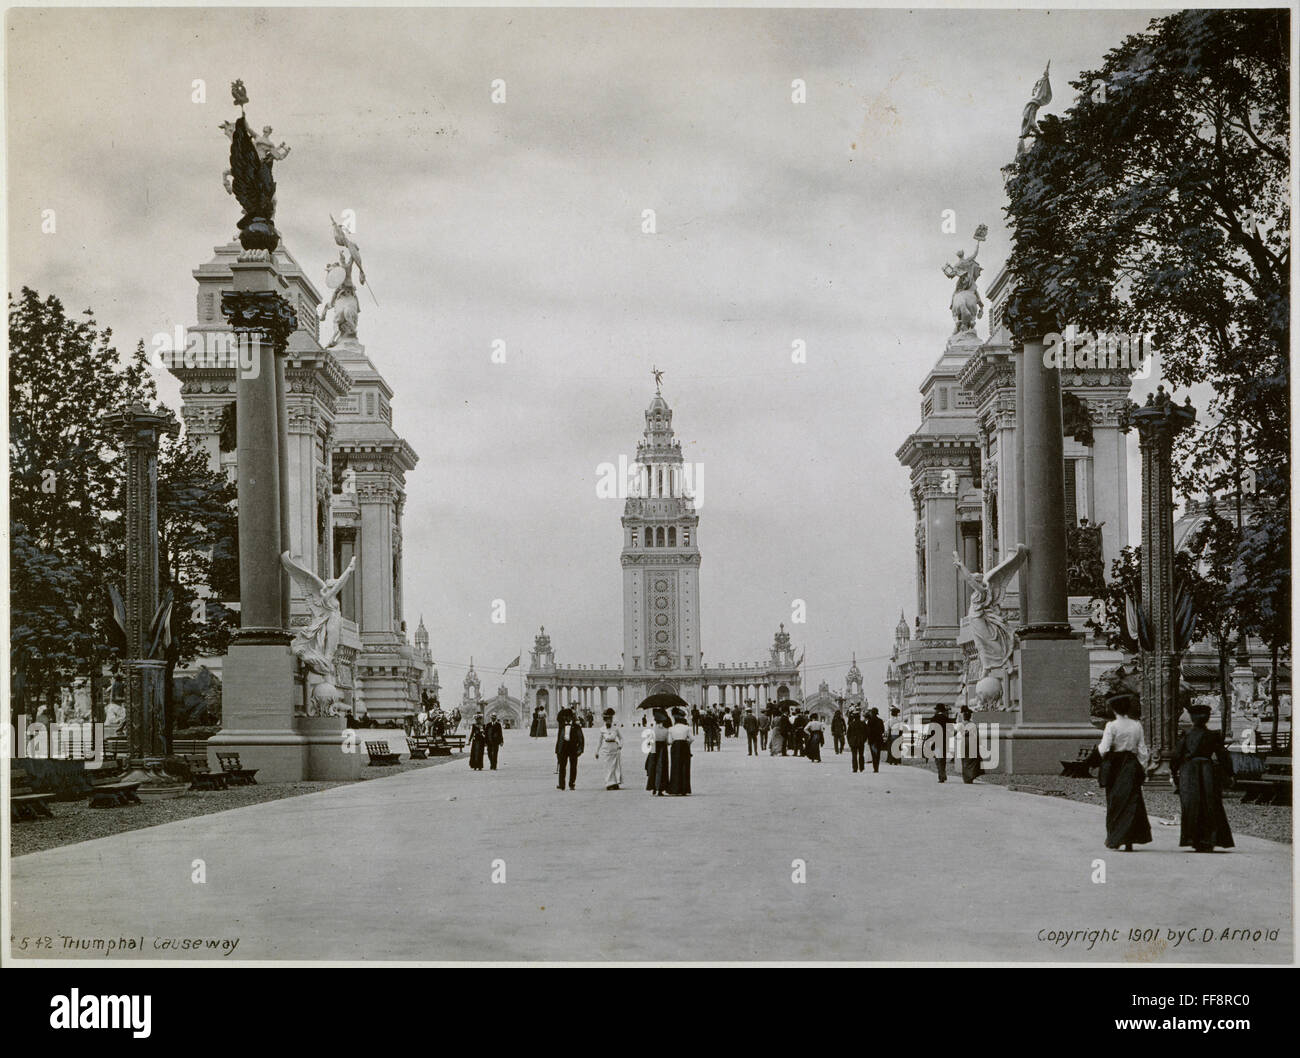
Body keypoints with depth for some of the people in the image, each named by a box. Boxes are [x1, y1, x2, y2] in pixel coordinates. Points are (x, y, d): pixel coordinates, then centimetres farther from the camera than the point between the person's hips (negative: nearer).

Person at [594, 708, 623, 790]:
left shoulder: (615, 729, 2)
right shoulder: (602, 730, 1)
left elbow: (621, 737, 14)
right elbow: (599, 741, 9)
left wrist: (620, 745, -2)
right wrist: (597, 752, 10)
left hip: (616, 749, 1)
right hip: (608, 750, -1)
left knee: (617, 766, 1)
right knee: (609, 767, -2)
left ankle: (616, 783, 9)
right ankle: (609, 784, 2)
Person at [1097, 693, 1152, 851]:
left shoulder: (1112, 726, -10)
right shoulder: (1137, 726, 1)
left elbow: (1104, 749, -14)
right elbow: (1142, 750, 3)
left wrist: (1100, 747, 8)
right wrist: (1142, 767, 11)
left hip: (1114, 767, -2)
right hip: (1132, 766, 2)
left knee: (1115, 803, 9)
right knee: (1132, 802, 4)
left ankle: (1114, 839, 13)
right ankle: (1129, 841, -2)